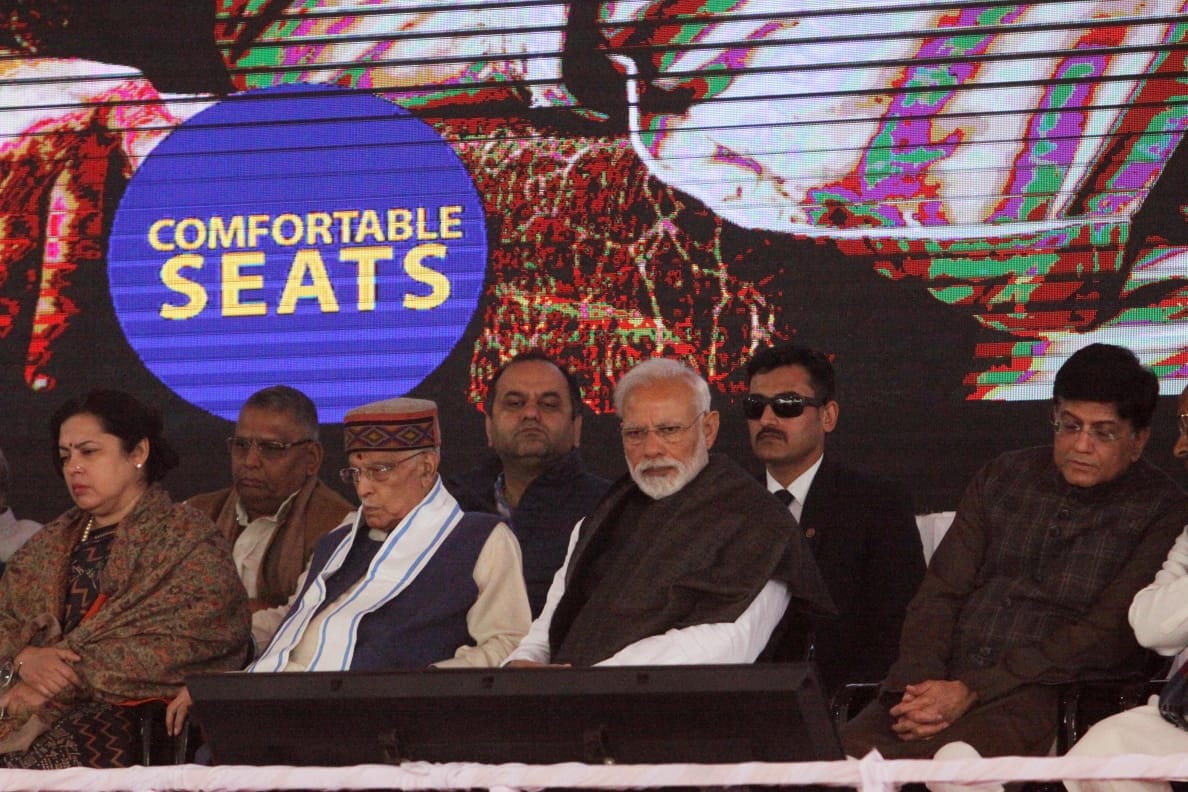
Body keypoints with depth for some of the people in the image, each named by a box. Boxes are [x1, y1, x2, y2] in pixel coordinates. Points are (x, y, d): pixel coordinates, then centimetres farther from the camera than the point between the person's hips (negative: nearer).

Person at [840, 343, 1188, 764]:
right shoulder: (1002, 477, 19)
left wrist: (970, 692, -14)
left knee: (955, 757, -36)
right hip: (942, 684, 4)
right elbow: (940, 592, 14)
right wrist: (918, 685, -8)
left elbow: (1105, 635, -7)